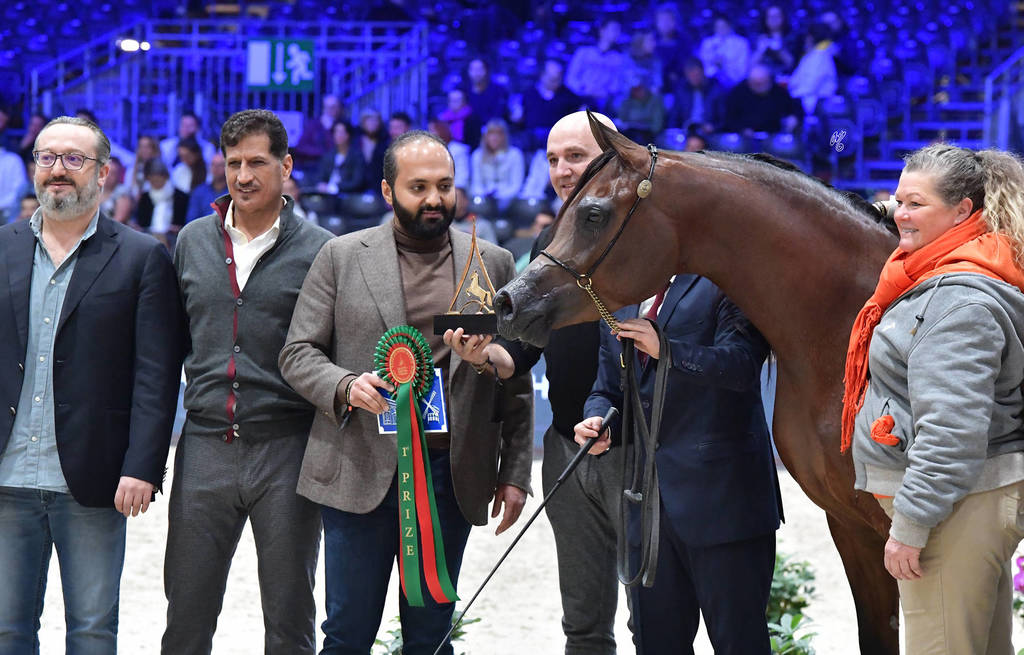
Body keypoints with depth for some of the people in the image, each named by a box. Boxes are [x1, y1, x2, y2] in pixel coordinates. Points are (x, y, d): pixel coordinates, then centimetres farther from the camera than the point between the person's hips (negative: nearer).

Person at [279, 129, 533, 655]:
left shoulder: (493, 265, 10)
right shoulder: (341, 257, 5)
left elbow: (515, 382, 11)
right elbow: (297, 353, 4)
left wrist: (514, 473, 6)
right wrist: (345, 386, -16)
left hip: (453, 476, 2)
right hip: (361, 471, -1)